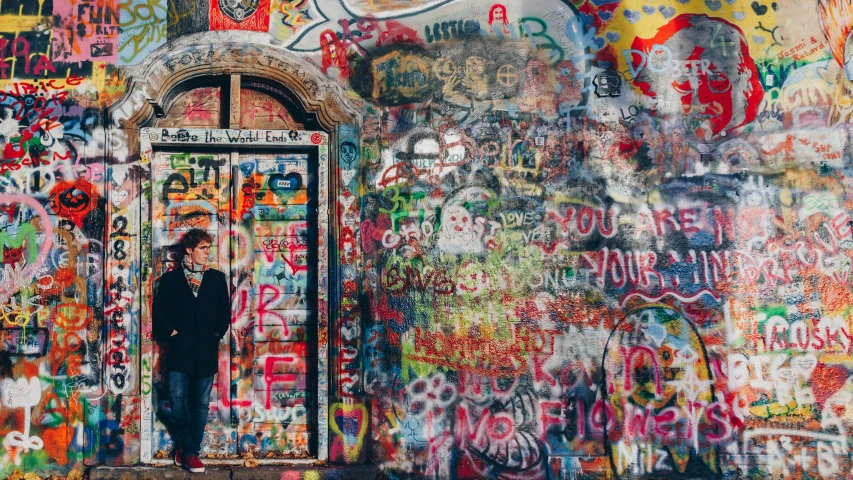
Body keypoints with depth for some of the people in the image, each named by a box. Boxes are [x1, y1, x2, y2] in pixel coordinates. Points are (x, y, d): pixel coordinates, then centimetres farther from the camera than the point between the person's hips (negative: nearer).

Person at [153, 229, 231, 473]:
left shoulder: (217, 278, 10)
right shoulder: (171, 278, 5)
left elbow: (225, 312, 10)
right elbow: (160, 311, 3)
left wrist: (216, 334, 1)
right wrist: (172, 333, -5)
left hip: (206, 351, 2)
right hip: (180, 350, -2)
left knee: (201, 403, 4)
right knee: (177, 398, -8)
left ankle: (191, 451, 12)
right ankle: (182, 443, 15)